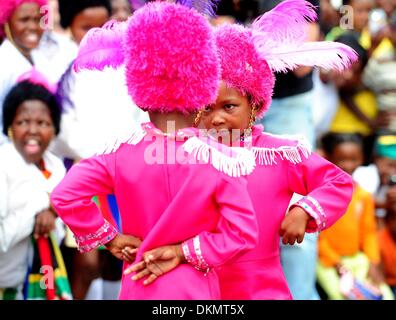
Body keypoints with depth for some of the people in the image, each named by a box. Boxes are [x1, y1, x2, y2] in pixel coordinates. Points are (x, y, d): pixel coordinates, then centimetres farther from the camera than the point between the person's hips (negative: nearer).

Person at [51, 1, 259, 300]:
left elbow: (65, 196, -16)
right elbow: (243, 233, -19)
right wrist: (184, 251, -12)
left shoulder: (121, 153, -10)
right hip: (195, 291, -2)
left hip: (139, 288, 2)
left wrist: (110, 237, -7)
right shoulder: (218, 160, -16)